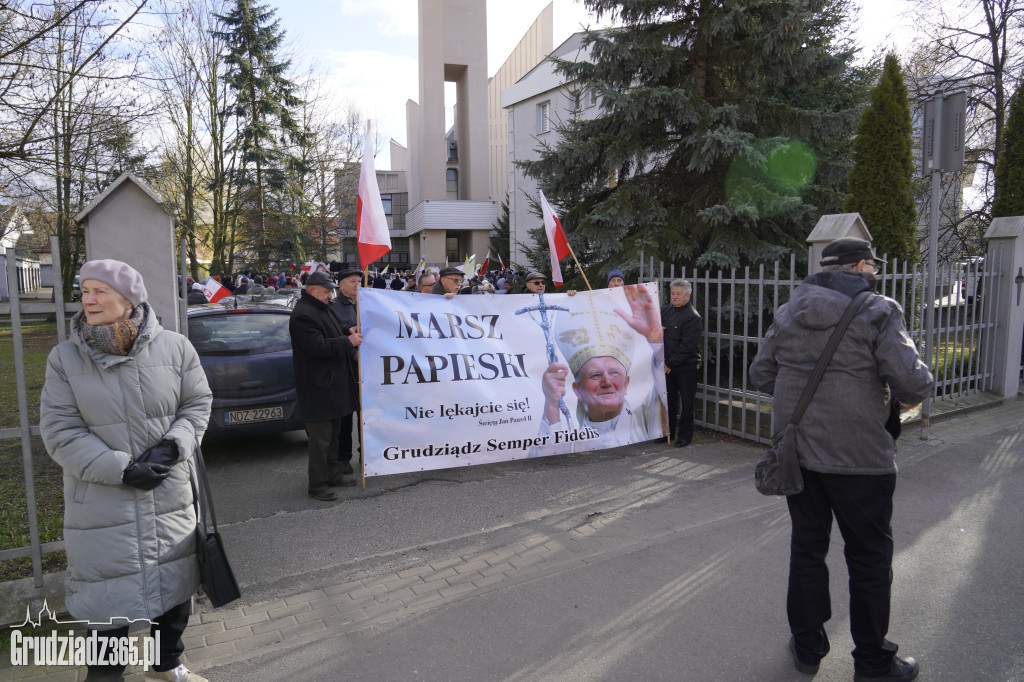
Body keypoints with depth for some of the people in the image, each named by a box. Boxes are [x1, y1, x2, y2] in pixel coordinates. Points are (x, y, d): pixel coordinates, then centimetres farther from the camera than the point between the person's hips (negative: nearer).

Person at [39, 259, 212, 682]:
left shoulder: (174, 347, -5)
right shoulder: (65, 357, -7)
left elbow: (197, 405, 3)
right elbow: (59, 429, -8)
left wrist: (173, 446, -15)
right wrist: (120, 468, -18)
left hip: (170, 499, 2)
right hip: (101, 505, -2)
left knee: (174, 586, 18)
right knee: (109, 598, 10)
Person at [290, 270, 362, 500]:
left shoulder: (322, 309, 16)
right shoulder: (303, 315, -18)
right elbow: (317, 347, -26)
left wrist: (350, 337, 9)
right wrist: (348, 341, -18)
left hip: (332, 382, 11)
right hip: (318, 386, -11)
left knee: (333, 433, 19)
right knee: (320, 437, -4)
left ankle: (333, 473, 31)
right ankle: (317, 485, 5)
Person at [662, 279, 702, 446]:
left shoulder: (693, 317, -12)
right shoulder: (665, 311, 9)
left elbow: (687, 346, -16)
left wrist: (671, 363, -15)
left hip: (686, 366, -6)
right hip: (667, 365, 6)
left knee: (686, 402, 3)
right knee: (668, 399, 13)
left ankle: (684, 435, 13)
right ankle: (668, 432, 25)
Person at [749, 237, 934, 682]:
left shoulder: (789, 312, 5)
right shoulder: (878, 311, -10)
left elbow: (761, 374, 10)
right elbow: (912, 380, -18)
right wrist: (907, 397, 3)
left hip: (796, 452, 5)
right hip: (859, 458, -5)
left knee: (806, 548, 17)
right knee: (869, 558, 12)